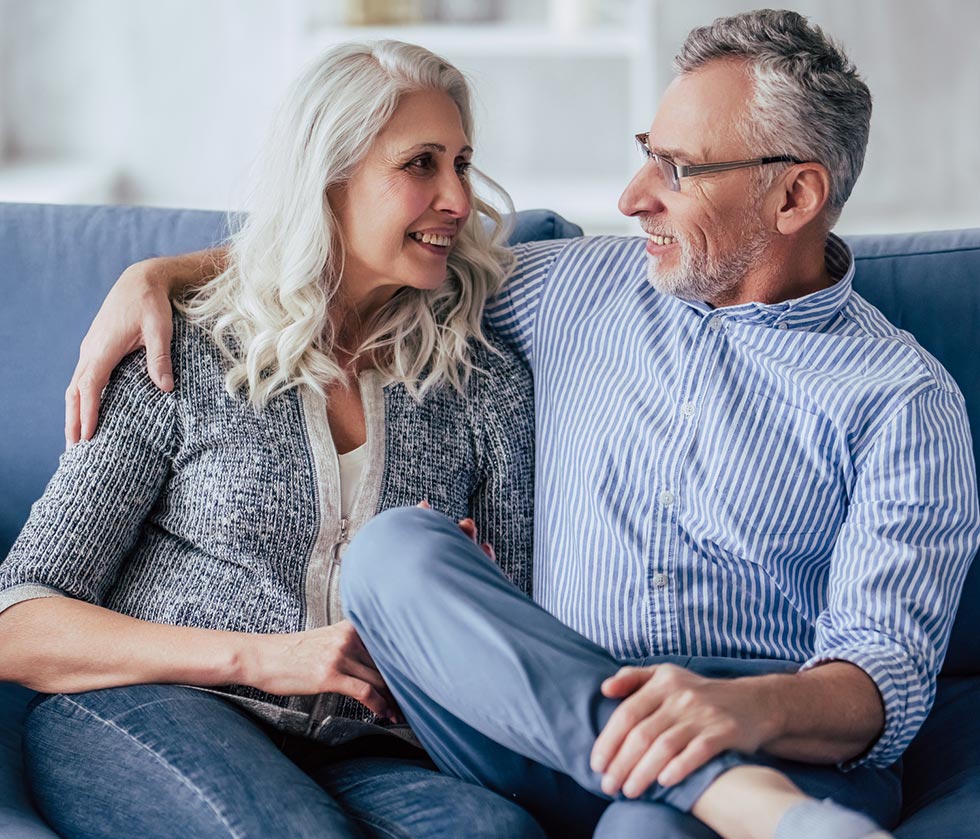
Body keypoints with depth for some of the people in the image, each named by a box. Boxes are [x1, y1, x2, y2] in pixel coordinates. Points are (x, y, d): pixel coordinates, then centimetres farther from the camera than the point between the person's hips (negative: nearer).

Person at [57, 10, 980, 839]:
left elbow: (890, 674, -8)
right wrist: (157, 275, 14)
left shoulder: (902, 398, 3)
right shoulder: (581, 287, 17)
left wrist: (753, 707, -31)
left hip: (787, 749, -7)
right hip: (544, 733, 8)